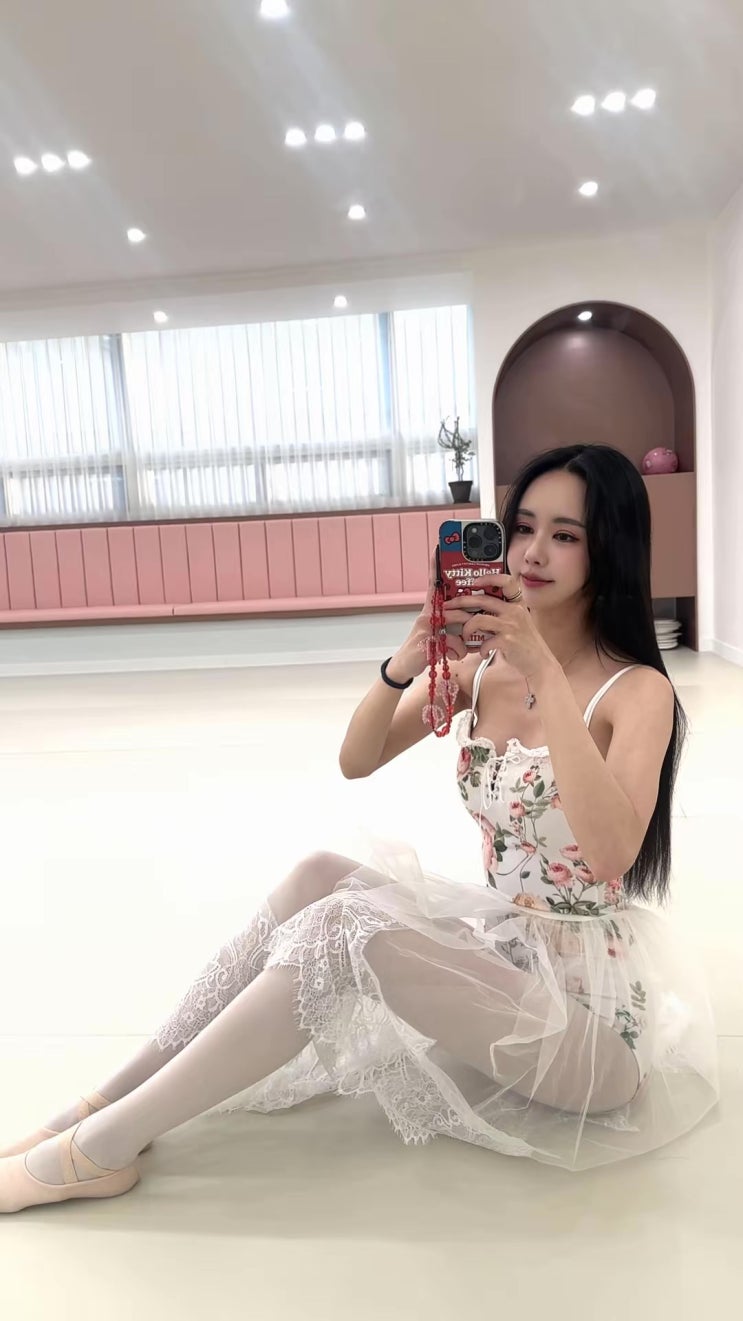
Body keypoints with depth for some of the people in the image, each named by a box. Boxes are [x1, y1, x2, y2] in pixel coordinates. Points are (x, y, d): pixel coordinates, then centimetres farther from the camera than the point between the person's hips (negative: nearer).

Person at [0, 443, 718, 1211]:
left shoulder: (637, 690, -15)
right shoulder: (481, 666, 2)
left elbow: (611, 854, -31)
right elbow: (356, 761, -2)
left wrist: (546, 673, -35)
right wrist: (404, 664, -21)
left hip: (588, 1008, -5)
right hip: (498, 950, 6)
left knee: (354, 927, -27)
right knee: (320, 877, -16)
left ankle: (102, 1147, -13)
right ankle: (114, 1100, -5)